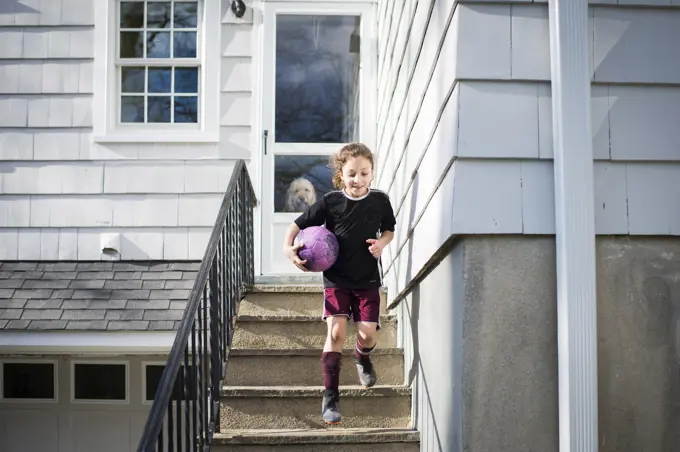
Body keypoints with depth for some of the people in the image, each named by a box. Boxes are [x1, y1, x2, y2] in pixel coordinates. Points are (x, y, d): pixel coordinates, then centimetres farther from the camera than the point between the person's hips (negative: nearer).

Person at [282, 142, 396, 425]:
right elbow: (298, 224, -3)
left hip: (368, 279, 2)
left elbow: (389, 230, 13)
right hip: (336, 278, -1)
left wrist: (382, 243, -9)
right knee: (336, 331, -13)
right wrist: (288, 247, -20)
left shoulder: (380, 201, -4)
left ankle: (363, 358, 37)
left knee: (367, 334, -3)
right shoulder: (330, 201, -9)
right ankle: (330, 396, -3)